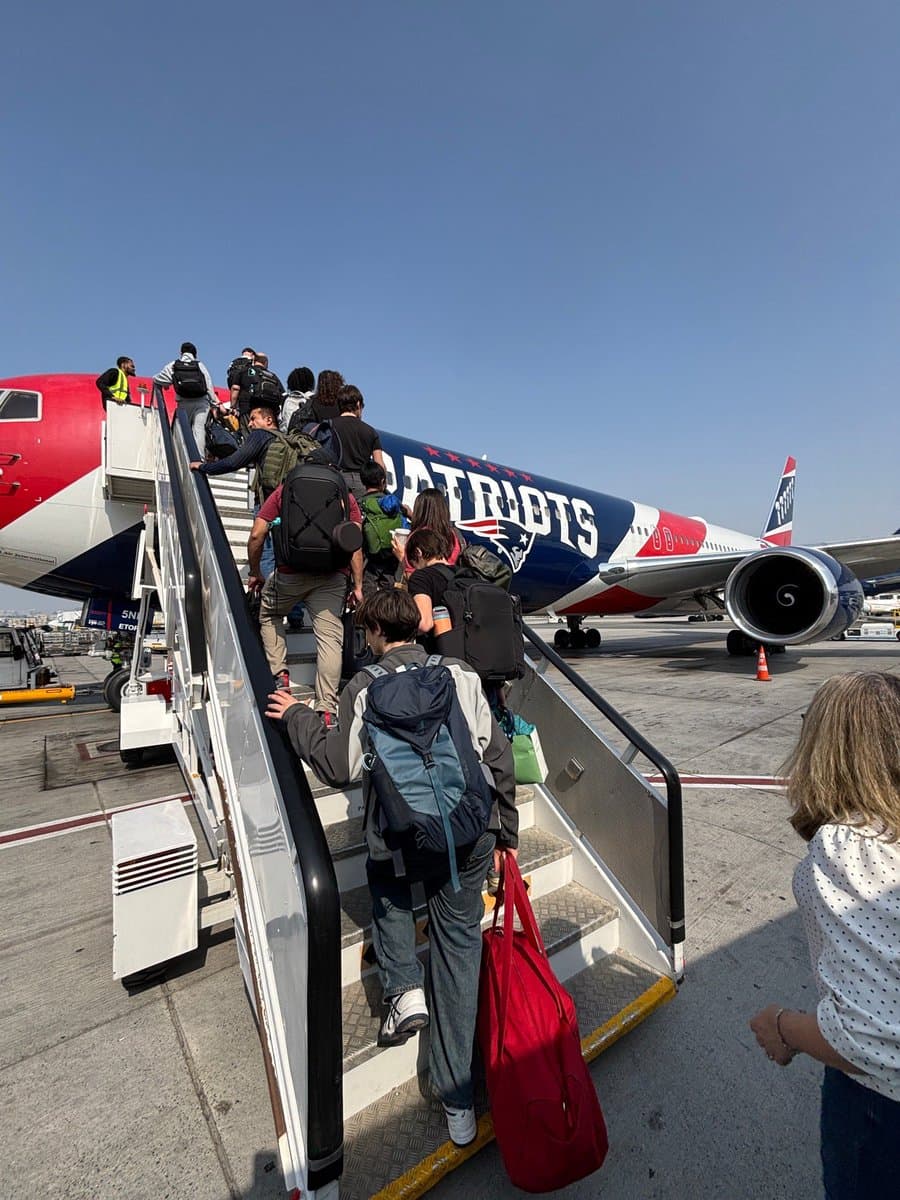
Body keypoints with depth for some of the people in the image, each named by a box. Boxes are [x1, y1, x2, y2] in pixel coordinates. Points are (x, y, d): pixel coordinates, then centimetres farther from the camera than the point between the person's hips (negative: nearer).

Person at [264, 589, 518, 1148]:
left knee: (386, 879, 34)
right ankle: (459, 1103, 27)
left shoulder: (366, 687, -6)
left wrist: (297, 718, 8)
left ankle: (404, 988, 21)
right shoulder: (462, 675, 4)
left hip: (402, 839, -2)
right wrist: (506, 831, 17)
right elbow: (498, 756, 6)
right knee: (459, 945, 19)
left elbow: (340, 767, -7)